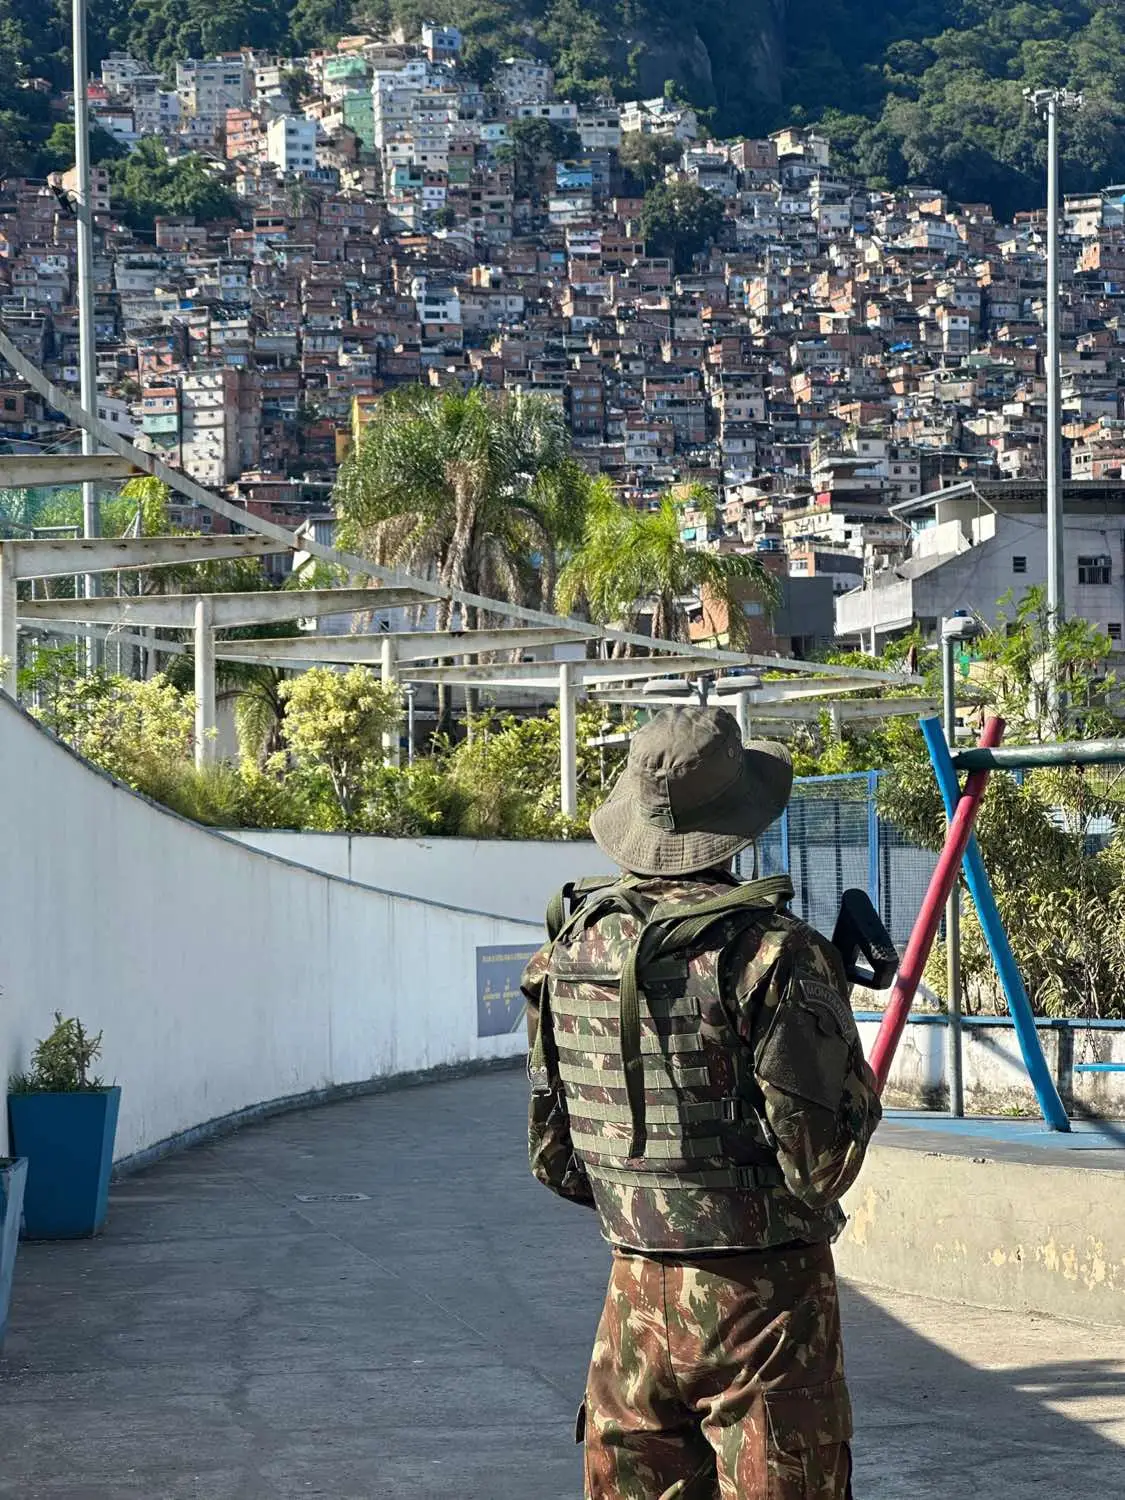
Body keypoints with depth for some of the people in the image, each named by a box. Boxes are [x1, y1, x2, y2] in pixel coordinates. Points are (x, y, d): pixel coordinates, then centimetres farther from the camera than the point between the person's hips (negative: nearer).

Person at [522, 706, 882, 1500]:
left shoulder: (572, 947, 1)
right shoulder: (773, 950, -18)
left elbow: (551, 1150, 10)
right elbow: (825, 1156, -16)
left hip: (635, 1291, 5)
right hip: (764, 1290, -5)